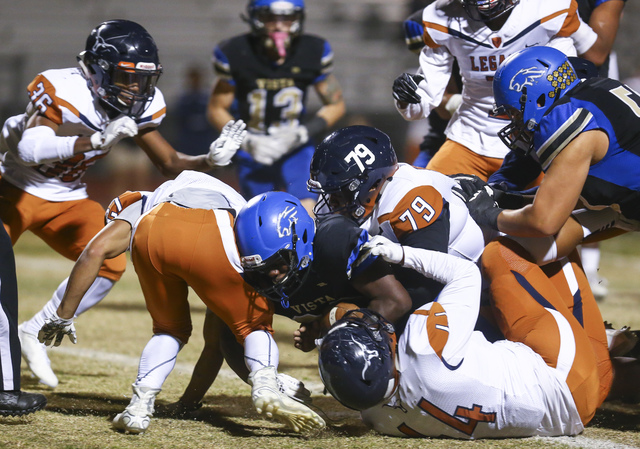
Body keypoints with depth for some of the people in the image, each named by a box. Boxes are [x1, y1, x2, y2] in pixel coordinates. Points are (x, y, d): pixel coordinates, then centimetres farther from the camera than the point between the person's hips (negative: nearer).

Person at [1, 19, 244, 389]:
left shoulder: (140, 105, -8)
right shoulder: (64, 91, -29)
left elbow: (170, 164, 0)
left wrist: (209, 160, -21)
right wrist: (96, 141, -54)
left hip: (67, 200, 6)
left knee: (110, 263, -9)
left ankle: (35, 333, 7)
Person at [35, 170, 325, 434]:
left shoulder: (143, 205, 42)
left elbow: (96, 250, 19)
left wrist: (63, 315, 26)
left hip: (153, 237, 1)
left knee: (170, 330, 26)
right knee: (254, 327, 20)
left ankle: (139, 406, 8)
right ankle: (265, 387, -8)